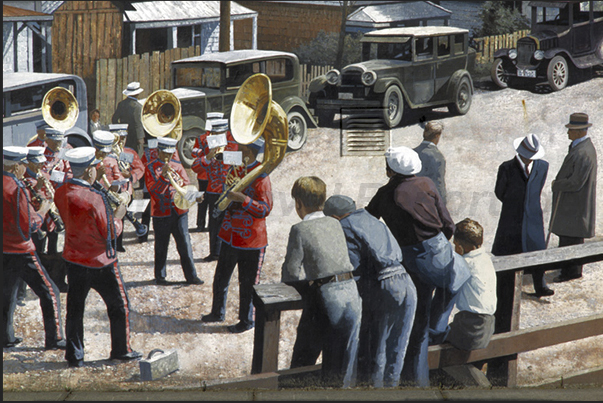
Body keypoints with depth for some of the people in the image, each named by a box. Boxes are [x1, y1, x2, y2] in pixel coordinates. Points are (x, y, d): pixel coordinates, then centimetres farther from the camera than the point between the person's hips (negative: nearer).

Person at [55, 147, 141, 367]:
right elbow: (109, 233, -18)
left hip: (74, 259, 6)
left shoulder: (61, 194, -4)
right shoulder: (94, 198, -25)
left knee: (75, 308, 13)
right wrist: (118, 216, -1)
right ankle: (122, 350, 22)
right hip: (100, 262, -6)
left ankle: (74, 355, 16)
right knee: (119, 305, 13)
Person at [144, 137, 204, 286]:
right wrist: (164, 175, -24)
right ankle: (160, 277, 15)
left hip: (179, 211, 3)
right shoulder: (151, 168, 0)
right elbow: (153, 190, -12)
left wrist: (177, 179, -16)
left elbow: (187, 186, 4)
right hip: (161, 212, -3)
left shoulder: (178, 166, 10)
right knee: (161, 247, 5)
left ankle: (191, 276, 5)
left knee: (185, 244, 1)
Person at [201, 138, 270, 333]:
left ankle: (247, 321, 18)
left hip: (251, 240, -8)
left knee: (247, 283, 4)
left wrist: (243, 199, -32)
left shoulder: (260, 176, -17)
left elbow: (265, 209, -22)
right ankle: (218, 312, 36)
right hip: (230, 235, 8)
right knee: (221, 277, 18)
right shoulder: (236, 170, 5)